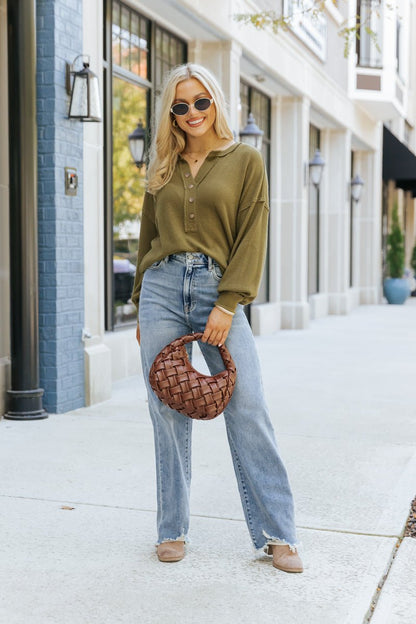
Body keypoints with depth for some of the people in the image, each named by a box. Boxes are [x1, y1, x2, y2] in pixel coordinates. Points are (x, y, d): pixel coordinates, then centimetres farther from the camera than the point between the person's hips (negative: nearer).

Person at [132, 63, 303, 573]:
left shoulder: (245, 161, 5)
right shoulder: (162, 168, 15)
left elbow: (251, 238, -2)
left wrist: (227, 305, -10)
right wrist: (141, 305, 14)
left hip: (218, 289, -3)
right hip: (163, 288, 3)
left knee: (248, 410, -6)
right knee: (167, 412, 3)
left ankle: (277, 534, 4)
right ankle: (173, 530, 16)